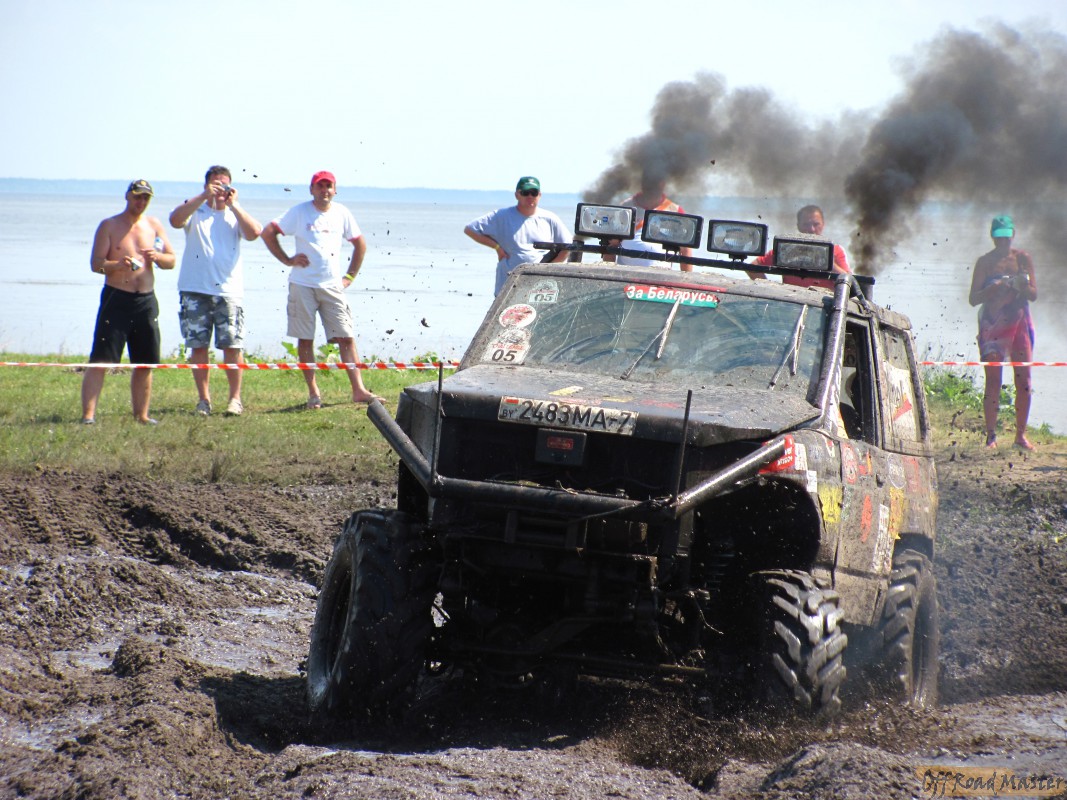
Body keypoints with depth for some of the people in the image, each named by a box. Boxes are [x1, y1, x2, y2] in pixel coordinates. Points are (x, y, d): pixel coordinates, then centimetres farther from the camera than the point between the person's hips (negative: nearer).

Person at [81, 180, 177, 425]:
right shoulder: (109, 226, 2)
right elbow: (95, 263, -6)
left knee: (145, 363, 8)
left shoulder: (154, 226, 12)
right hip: (116, 297, -4)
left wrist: (158, 257, -11)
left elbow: (171, 261, 11)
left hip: (146, 301, 4)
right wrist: (119, 265, -25)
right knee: (100, 361, -11)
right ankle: (88, 414, -15)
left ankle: (141, 414, 18)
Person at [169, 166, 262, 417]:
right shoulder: (196, 212, 9)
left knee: (232, 346, -4)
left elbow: (254, 232, -7)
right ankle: (204, 398, 9)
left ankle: (235, 398, 5)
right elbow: (175, 220, -13)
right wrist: (204, 197, -17)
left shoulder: (236, 215, 13)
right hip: (195, 290, 0)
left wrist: (233, 205, -7)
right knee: (198, 346, 1)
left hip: (228, 290, 0)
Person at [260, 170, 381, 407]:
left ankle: (358, 390, -5)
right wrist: (287, 260, -5)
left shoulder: (342, 214, 8)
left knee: (347, 338, -4)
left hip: (332, 286, 2)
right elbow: (267, 232, -1)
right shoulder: (299, 212, -1)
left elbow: (360, 244, 19)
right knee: (305, 339, 1)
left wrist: (350, 276, 12)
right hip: (303, 285, -2)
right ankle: (313, 392, 8)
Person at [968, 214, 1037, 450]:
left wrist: (1020, 285, -15)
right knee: (993, 380, -8)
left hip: (1019, 321, 2)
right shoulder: (984, 262, 2)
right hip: (992, 323, -2)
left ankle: (1021, 434, 6)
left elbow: (1033, 294, 5)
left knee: (1024, 380, -2)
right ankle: (991, 435, -5)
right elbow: (974, 298, -2)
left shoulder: (1023, 258, 6)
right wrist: (995, 287, -17)